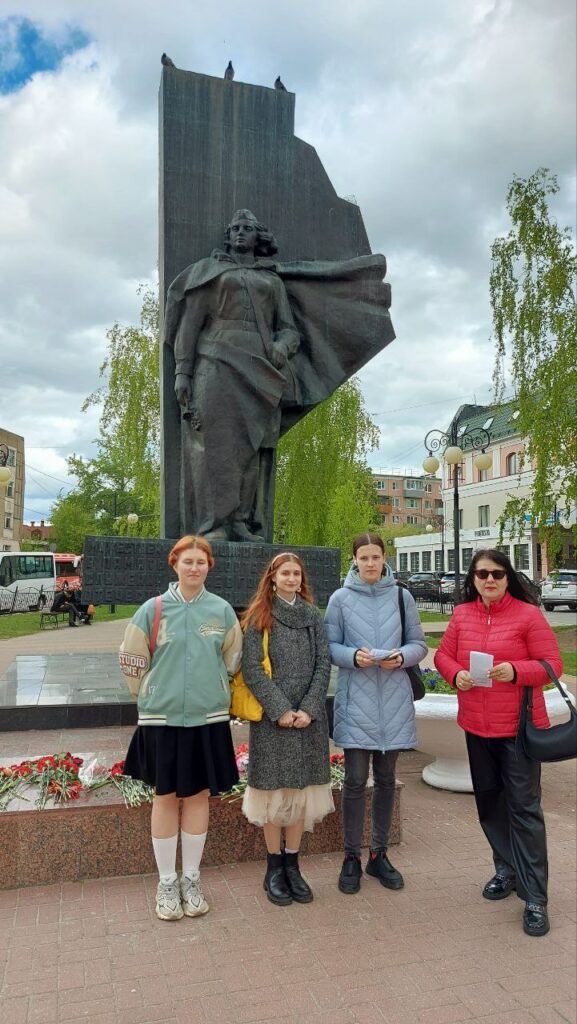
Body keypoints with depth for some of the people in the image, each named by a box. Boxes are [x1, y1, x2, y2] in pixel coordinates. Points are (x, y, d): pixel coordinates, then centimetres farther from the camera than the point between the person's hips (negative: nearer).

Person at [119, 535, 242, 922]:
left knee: (199, 795, 10)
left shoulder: (222, 610, 0)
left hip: (208, 717, 1)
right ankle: (166, 882, 23)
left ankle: (191, 879, 26)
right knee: (166, 797, 8)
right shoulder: (153, 609, -5)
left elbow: (233, 660, 11)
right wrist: (155, 694, 8)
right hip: (162, 717, -1)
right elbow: (132, 660, 3)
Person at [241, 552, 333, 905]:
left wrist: (309, 709, -8)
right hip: (271, 718, -2)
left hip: (309, 718, 3)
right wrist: (280, 710, -13)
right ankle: (274, 868, 19)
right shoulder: (258, 617, 0)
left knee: (302, 789, 7)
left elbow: (323, 664, 3)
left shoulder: (313, 615, 8)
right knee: (274, 790, 4)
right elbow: (252, 669, -6)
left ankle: (293, 865, 22)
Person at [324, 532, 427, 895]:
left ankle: (379, 855, 28)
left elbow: (419, 644, 6)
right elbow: (330, 646, 0)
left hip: (394, 702, 2)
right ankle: (352, 858, 18)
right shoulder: (340, 599, -1)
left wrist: (401, 657, -14)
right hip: (356, 700, -2)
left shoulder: (402, 596, 3)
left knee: (386, 779, 13)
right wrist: (354, 656, -18)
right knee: (356, 780, 2)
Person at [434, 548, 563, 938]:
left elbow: (552, 664, -10)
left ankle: (535, 897, 8)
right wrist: (456, 674, -12)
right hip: (477, 726, 5)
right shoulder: (462, 615, 3)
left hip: (519, 727, -5)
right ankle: (507, 869, 36)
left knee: (523, 807, -2)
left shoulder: (528, 614, -9)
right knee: (489, 801, 16)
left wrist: (516, 671, -27)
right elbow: (443, 654, 10)